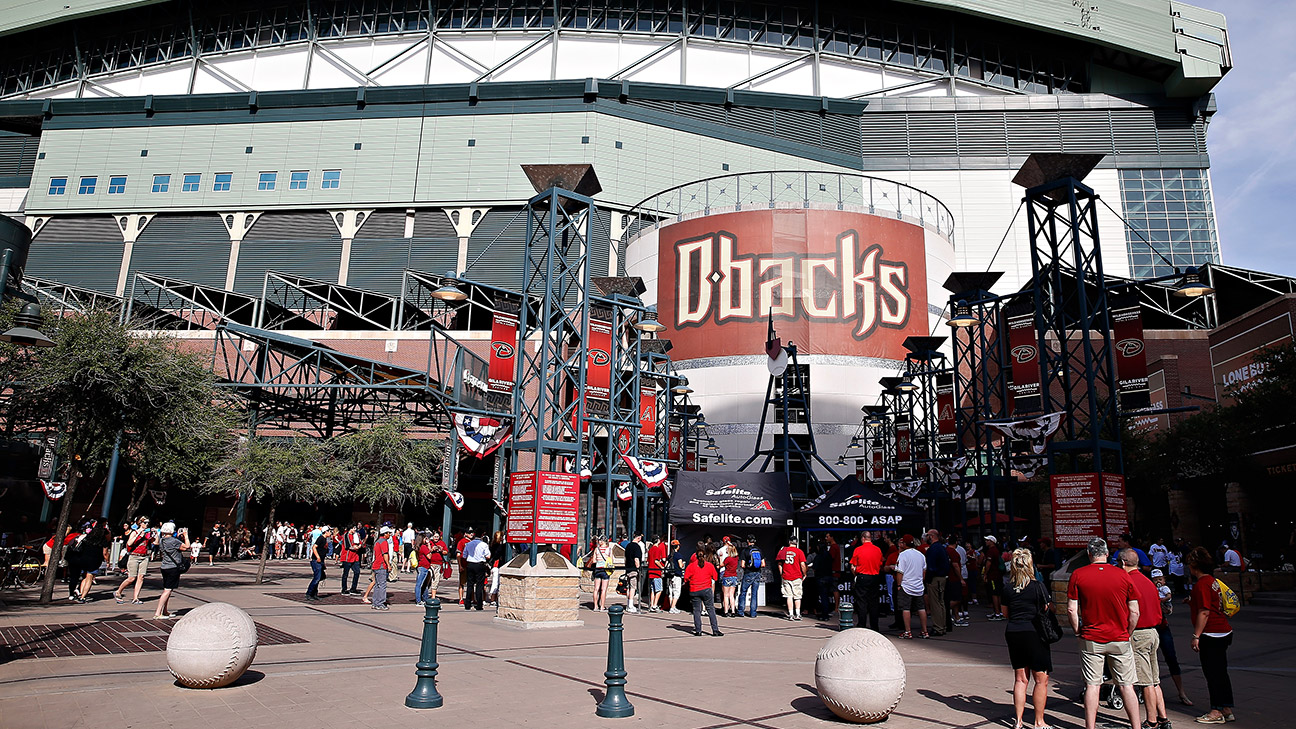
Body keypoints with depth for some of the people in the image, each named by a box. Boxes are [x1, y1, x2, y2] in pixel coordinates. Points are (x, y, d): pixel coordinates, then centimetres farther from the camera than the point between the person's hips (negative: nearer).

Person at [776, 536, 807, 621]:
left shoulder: (783, 550, 4)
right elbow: (802, 564, -7)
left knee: (789, 596, 5)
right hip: (797, 577, -1)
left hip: (786, 577, 1)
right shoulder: (799, 552, -4)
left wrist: (781, 574, 15)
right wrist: (804, 574, 7)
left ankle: (791, 614, 2)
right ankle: (797, 614, 8)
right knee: (797, 596, 8)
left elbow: (780, 563, 7)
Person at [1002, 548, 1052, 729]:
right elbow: (1049, 610, -5)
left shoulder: (1007, 589, 2)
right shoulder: (1038, 586, -11)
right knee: (1041, 679, 7)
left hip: (1012, 633, 5)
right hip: (1034, 633, -4)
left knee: (1020, 679, 12)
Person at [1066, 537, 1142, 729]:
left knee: (1092, 685, 5)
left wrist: (1078, 632, 7)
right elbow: (1134, 612, -1)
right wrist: (1127, 634, 12)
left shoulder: (1077, 575, -5)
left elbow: (1071, 609, -7)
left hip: (1091, 641, -1)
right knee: (1126, 686, 9)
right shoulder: (1123, 575, -3)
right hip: (1119, 639, 1)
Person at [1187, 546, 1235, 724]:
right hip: (1223, 632, 10)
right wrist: (1192, 602, 22)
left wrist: (1196, 636, -18)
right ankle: (1227, 710, 20)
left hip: (1211, 635, -10)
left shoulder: (1202, 583, -16)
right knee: (1220, 672, 14)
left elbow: (1204, 612, -20)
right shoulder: (1212, 580, 13)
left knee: (1213, 673, -3)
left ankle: (1217, 712, 3)